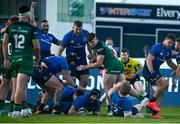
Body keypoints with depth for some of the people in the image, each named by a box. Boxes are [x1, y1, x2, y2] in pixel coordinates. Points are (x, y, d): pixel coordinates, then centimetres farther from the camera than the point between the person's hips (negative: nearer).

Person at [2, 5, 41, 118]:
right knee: (20, 86, -9)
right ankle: (16, 110, -12)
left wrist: (6, 59, 6)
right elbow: (36, 47, -4)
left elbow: (5, 44, 3)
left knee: (23, 85, 19)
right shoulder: (32, 28, -5)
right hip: (26, 58, -5)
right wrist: (38, 59, 11)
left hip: (14, 58, 5)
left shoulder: (10, 27, 7)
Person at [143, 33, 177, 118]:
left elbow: (169, 62, 23)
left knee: (160, 92, 5)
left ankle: (154, 113, 9)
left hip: (156, 71, 9)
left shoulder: (168, 50, 8)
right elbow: (149, 60, -22)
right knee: (164, 84, -22)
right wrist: (152, 73, -31)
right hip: (148, 70, -9)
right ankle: (151, 102, -9)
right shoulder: (156, 47, -18)